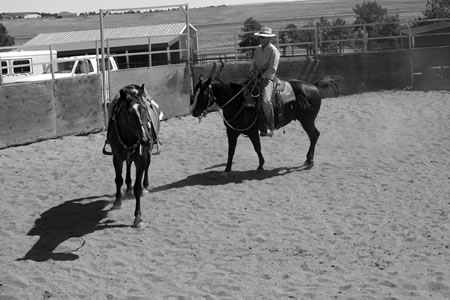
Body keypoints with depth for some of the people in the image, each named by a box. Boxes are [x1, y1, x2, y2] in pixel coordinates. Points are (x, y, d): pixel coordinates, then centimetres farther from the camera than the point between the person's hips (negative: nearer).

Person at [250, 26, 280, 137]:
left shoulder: (273, 50, -7)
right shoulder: (258, 49, 14)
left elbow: (273, 68, -12)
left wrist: (262, 76, -15)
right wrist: (252, 72, 0)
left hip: (267, 78, -7)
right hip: (257, 77, 7)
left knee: (265, 100, -25)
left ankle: (269, 128, -17)